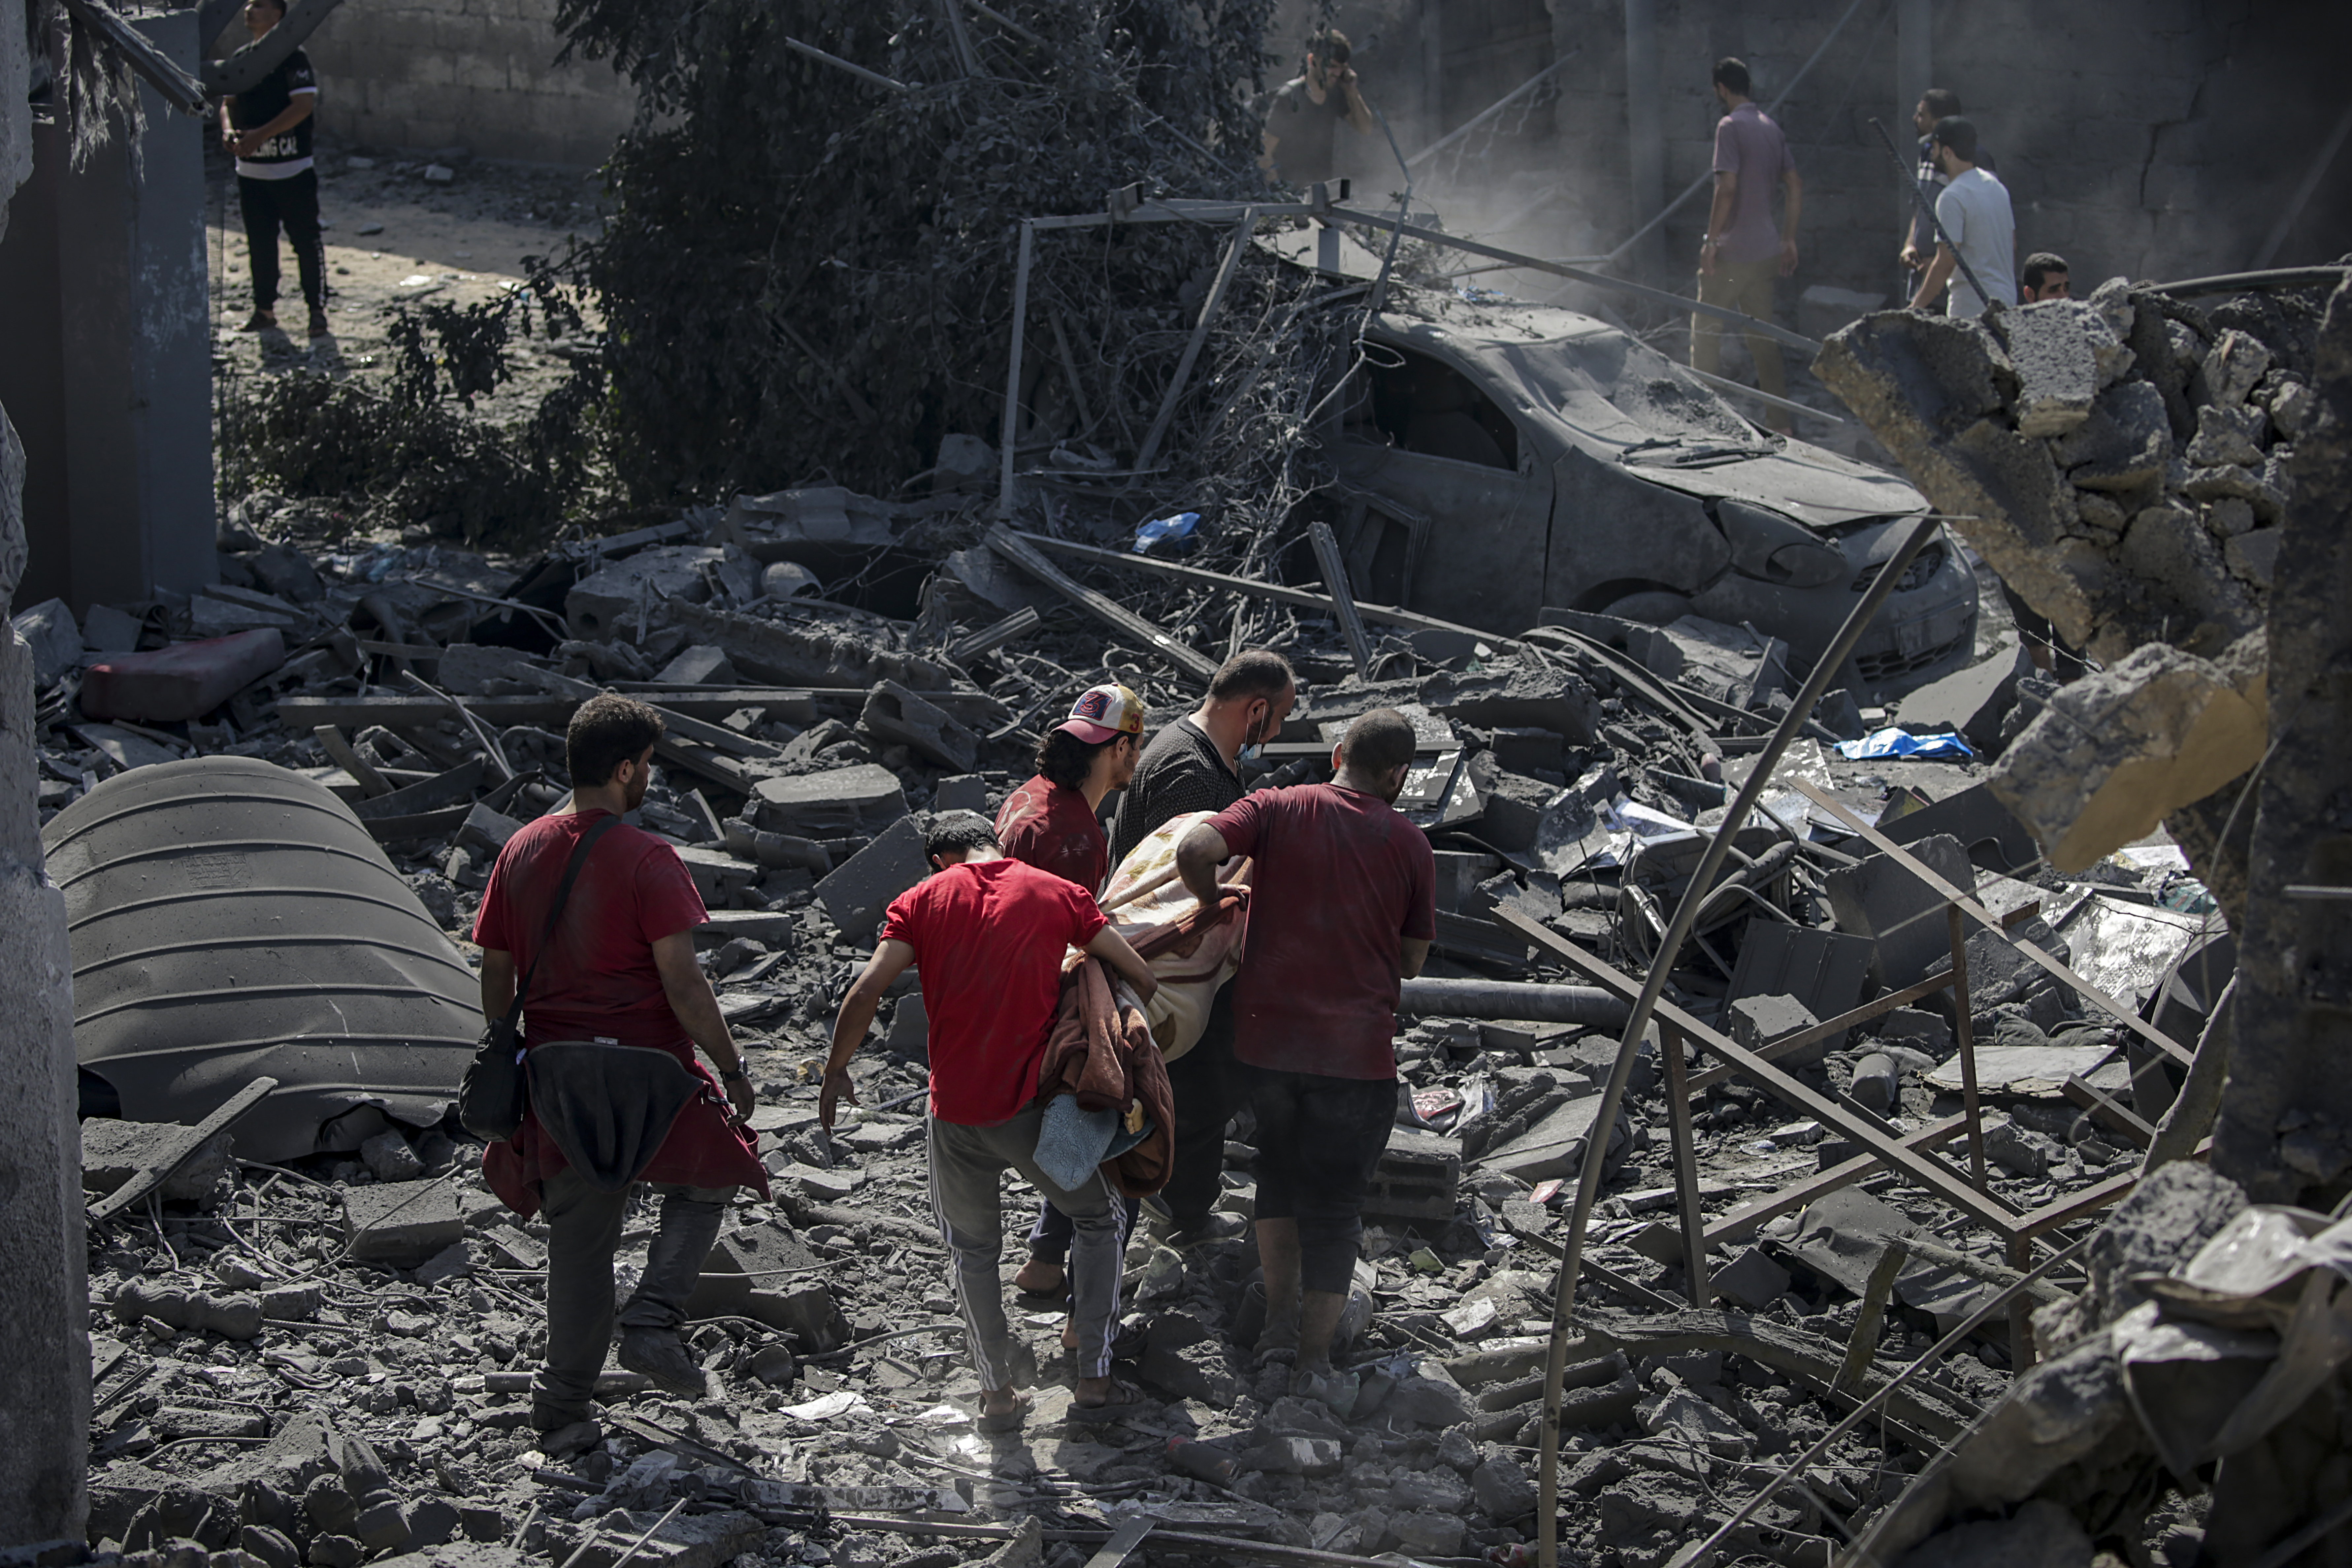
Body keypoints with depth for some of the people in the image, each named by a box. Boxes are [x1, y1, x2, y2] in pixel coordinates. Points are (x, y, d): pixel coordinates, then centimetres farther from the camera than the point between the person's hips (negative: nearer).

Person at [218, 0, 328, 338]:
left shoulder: (292, 57, -10)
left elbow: (304, 105, -19)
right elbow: (228, 102, 16)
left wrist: (260, 135, -23)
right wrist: (229, 130, -8)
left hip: (292, 170, -6)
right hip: (251, 169, 7)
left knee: (306, 240, 0)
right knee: (259, 243, 12)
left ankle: (317, 311, 7)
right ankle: (265, 310, 22)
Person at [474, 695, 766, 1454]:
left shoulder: (522, 852, 5)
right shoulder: (647, 861, -14)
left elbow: (495, 973, 9)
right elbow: (682, 982, -17)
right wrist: (733, 1069, -8)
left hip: (556, 1070, 5)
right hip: (645, 1069, -5)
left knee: (578, 1241, 15)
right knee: (706, 1184, 20)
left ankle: (562, 1405, 18)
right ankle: (652, 1321, 3)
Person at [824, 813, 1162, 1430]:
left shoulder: (921, 902, 4)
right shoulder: (1058, 894, 5)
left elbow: (865, 993, -6)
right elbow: (1141, 977, 6)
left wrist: (835, 1072, 7)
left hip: (956, 1112, 1)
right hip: (1033, 1105, 0)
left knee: (973, 1250, 21)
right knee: (1097, 1222, 21)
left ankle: (998, 1393, 20)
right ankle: (1095, 1379, 15)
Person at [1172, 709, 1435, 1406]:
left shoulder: (1276, 809, -2)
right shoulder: (1410, 845, -2)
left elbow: (1194, 851, -19)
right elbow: (1411, 962, 4)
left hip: (1267, 1036, 2)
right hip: (1356, 1050, -2)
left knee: (1281, 1167, 26)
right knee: (1335, 1203, 10)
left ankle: (1281, 1318, 27)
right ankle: (1314, 1361, 14)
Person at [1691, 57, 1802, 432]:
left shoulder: (1731, 126, -13)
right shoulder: (1771, 127, 12)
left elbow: (1727, 188, -21)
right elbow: (1795, 187, 13)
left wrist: (1711, 240, -15)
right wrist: (1789, 240, 18)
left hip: (1733, 250, -8)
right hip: (1766, 252, 8)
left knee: (1706, 331, 2)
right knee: (1763, 336, 11)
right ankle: (1781, 421, 11)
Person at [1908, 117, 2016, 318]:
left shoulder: (1952, 198, -14)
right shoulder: (1997, 186, 13)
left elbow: (1946, 263, -18)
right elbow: (2012, 246, 19)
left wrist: (1917, 306, -12)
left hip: (1973, 309, -9)